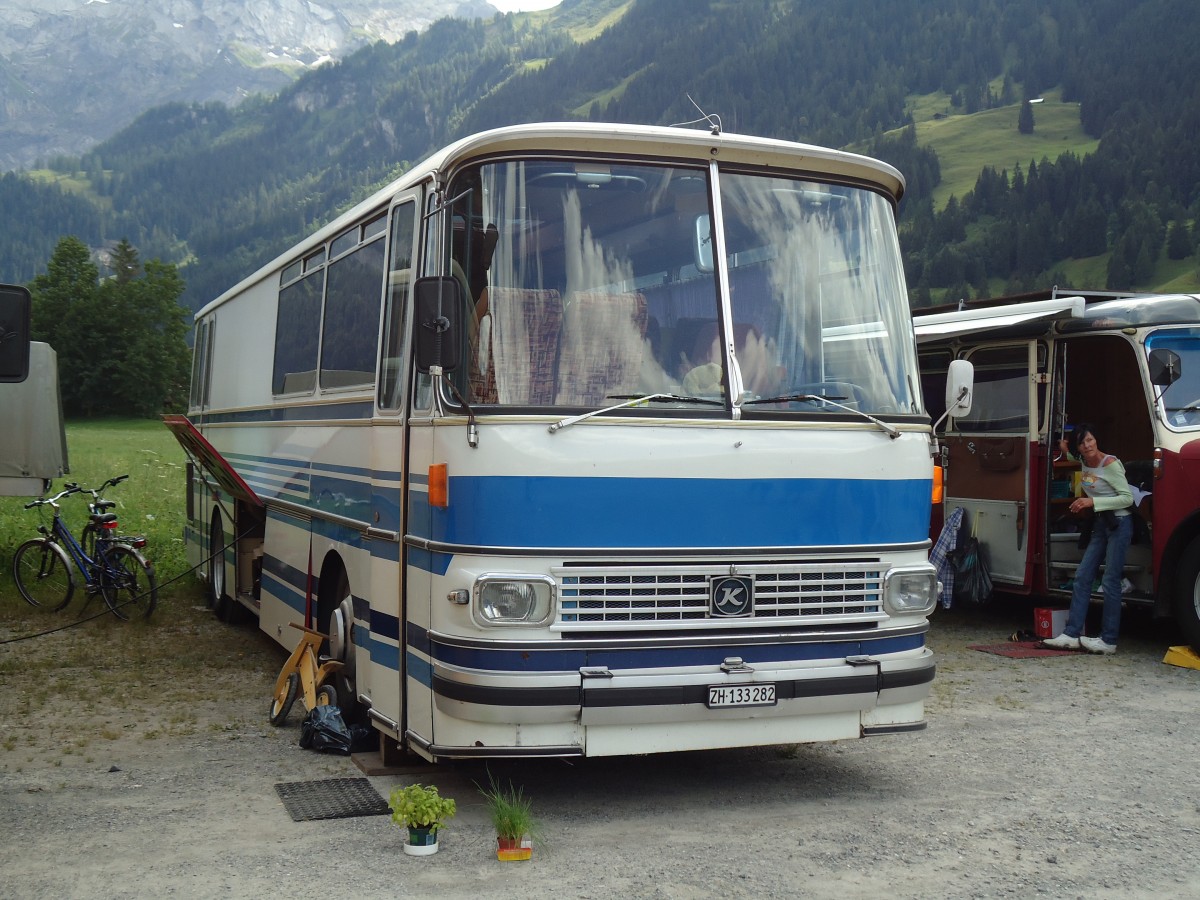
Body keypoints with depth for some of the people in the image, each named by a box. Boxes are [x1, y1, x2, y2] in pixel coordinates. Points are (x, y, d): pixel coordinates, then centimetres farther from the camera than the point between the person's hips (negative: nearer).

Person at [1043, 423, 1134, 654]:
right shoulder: (1084, 463, 7)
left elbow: (1127, 498, -16)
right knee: (1082, 576, 3)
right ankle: (1071, 635, 4)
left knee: (1110, 581, -7)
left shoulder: (1110, 464, -16)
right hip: (1101, 523, 8)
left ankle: (1108, 641, -3)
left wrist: (1093, 502, -22)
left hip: (1120, 524, -8)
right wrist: (1067, 452, 15)